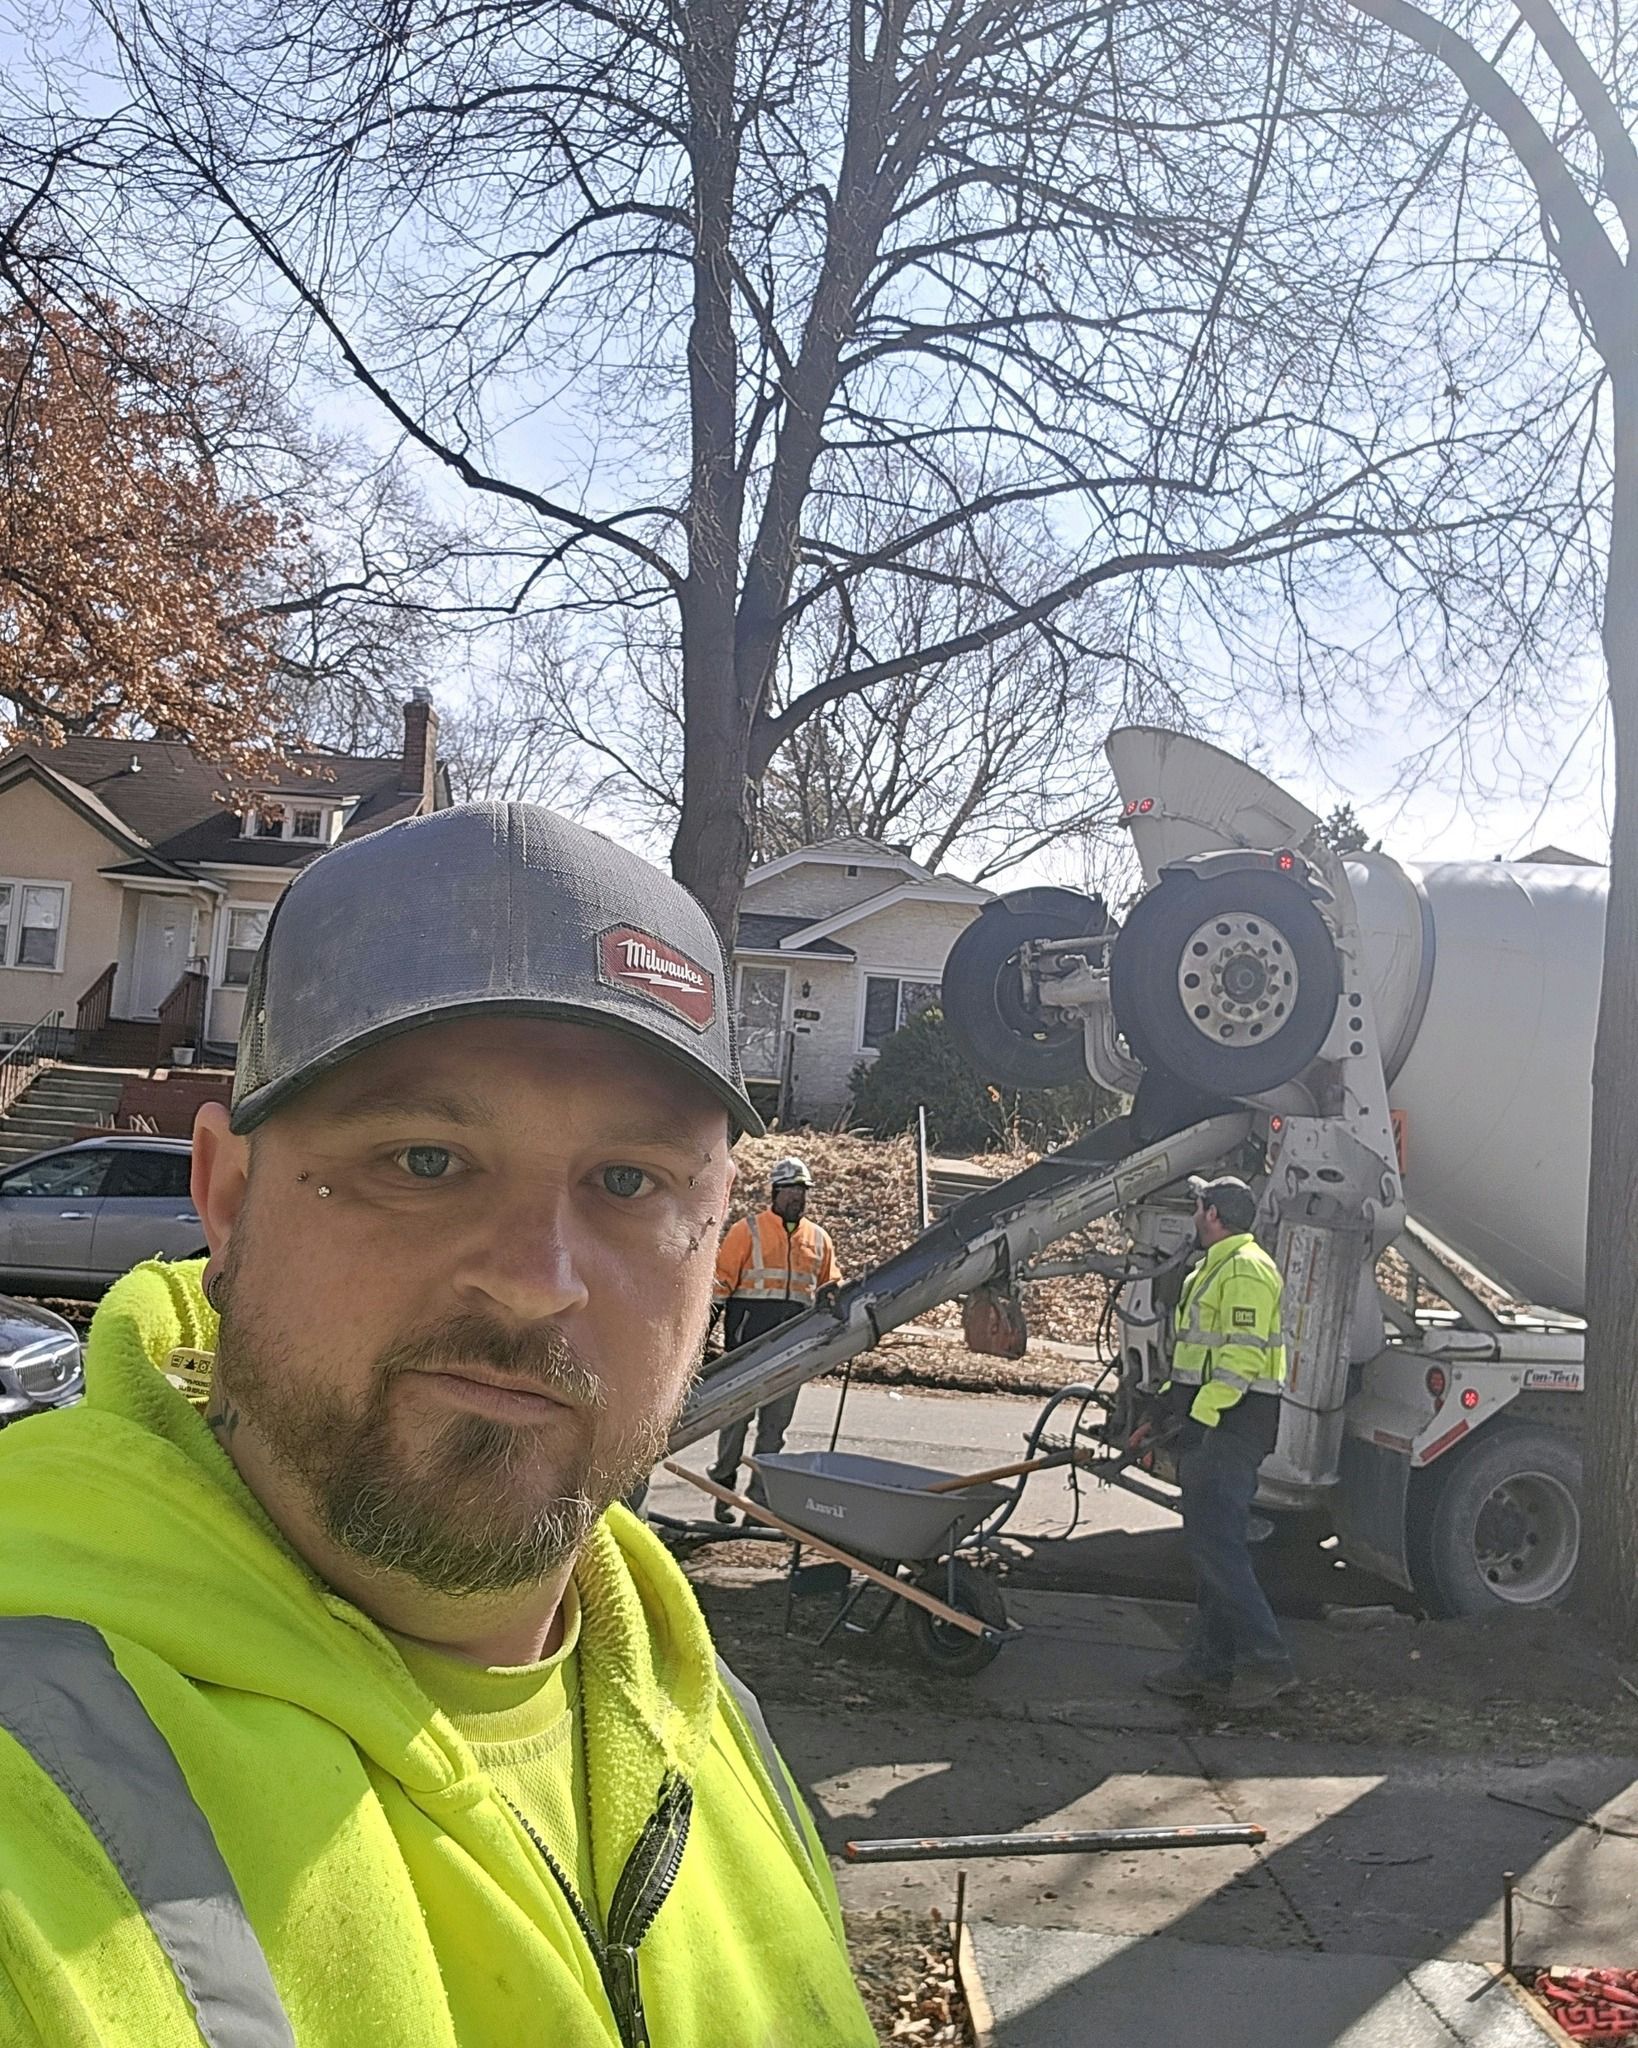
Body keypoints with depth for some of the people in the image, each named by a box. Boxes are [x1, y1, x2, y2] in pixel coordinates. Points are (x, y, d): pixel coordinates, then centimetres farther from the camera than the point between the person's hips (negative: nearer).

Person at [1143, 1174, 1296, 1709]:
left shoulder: (1246, 1269, -14)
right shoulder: (1217, 1268, 21)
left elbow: (1242, 1357, -23)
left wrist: (1199, 1416, -25)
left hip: (1229, 1423, -11)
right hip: (1214, 1422, 11)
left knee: (1214, 1544, -12)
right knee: (1213, 1544, 11)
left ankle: (1266, 1660, -7)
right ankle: (1210, 1664, 17)